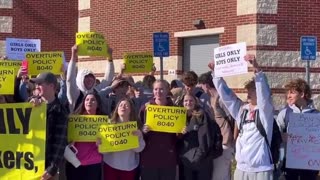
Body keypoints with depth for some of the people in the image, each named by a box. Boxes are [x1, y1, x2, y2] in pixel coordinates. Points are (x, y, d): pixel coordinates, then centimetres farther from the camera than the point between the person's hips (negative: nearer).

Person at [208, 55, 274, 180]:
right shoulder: (241, 109, 11)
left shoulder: (265, 109, -4)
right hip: (241, 168, 6)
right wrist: (216, 73, 3)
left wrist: (256, 68, -33)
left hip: (261, 169, -6)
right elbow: (225, 94, 10)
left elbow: (264, 92, -21)